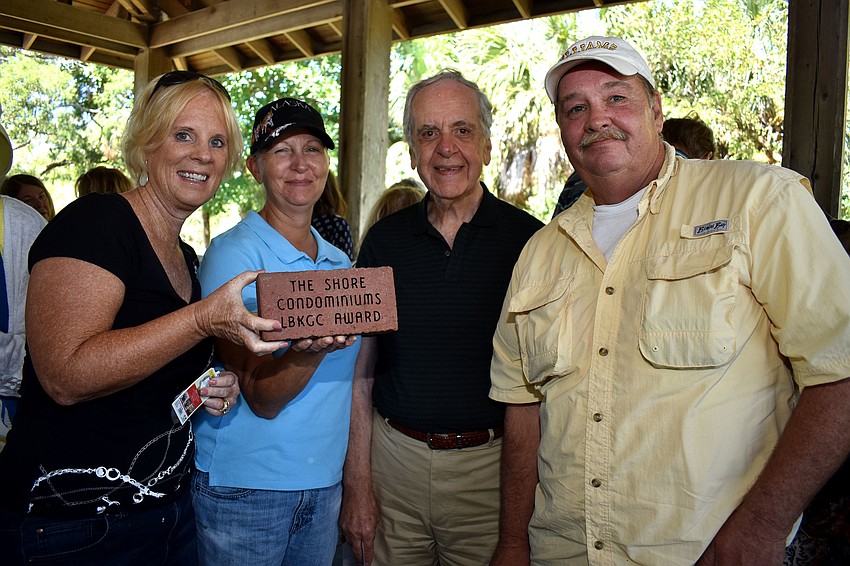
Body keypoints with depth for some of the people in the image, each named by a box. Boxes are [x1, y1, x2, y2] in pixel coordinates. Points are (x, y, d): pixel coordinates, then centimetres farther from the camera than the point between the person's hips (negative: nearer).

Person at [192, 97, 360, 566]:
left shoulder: (340, 262, 6)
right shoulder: (234, 253, -12)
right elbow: (262, 398, -18)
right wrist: (311, 348, -37)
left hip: (325, 484, 5)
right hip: (245, 487, -5)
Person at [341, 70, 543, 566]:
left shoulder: (528, 240, -6)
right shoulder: (385, 241, 1)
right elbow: (361, 372, 4)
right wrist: (357, 484, 0)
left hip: (490, 466, -2)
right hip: (393, 457, 3)